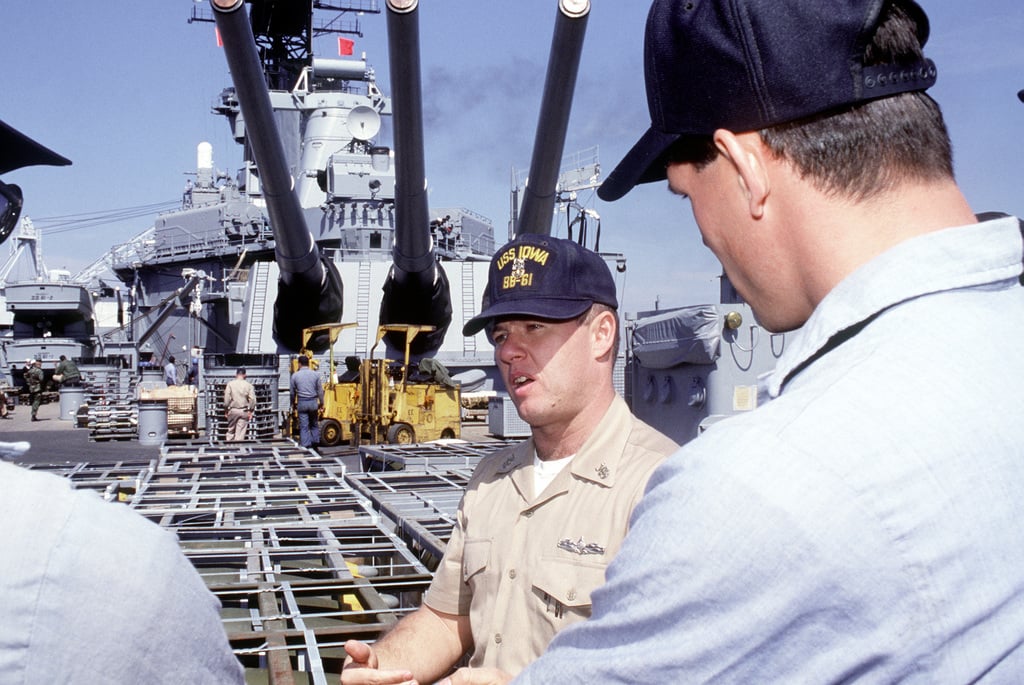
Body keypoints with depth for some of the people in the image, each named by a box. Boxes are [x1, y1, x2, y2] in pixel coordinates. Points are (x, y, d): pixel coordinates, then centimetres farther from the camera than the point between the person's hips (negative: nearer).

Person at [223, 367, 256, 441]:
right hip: (244, 411, 0)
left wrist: (226, 410, 4)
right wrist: (251, 411, 3)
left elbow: (227, 398, -5)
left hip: (233, 410, 0)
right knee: (241, 432, 1)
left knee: (231, 430, 13)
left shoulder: (230, 384, -2)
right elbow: (252, 399, -5)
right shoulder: (248, 385, -1)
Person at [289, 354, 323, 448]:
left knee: (304, 426, 3)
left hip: (301, 403, -1)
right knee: (314, 424, 15)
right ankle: (315, 441, 17)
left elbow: (293, 392, 6)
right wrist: (321, 402, 13)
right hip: (313, 402, 1)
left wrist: (293, 404, 19)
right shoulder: (315, 374, -1)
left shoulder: (295, 375, -3)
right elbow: (320, 390, 3)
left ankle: (305, 444, 2)